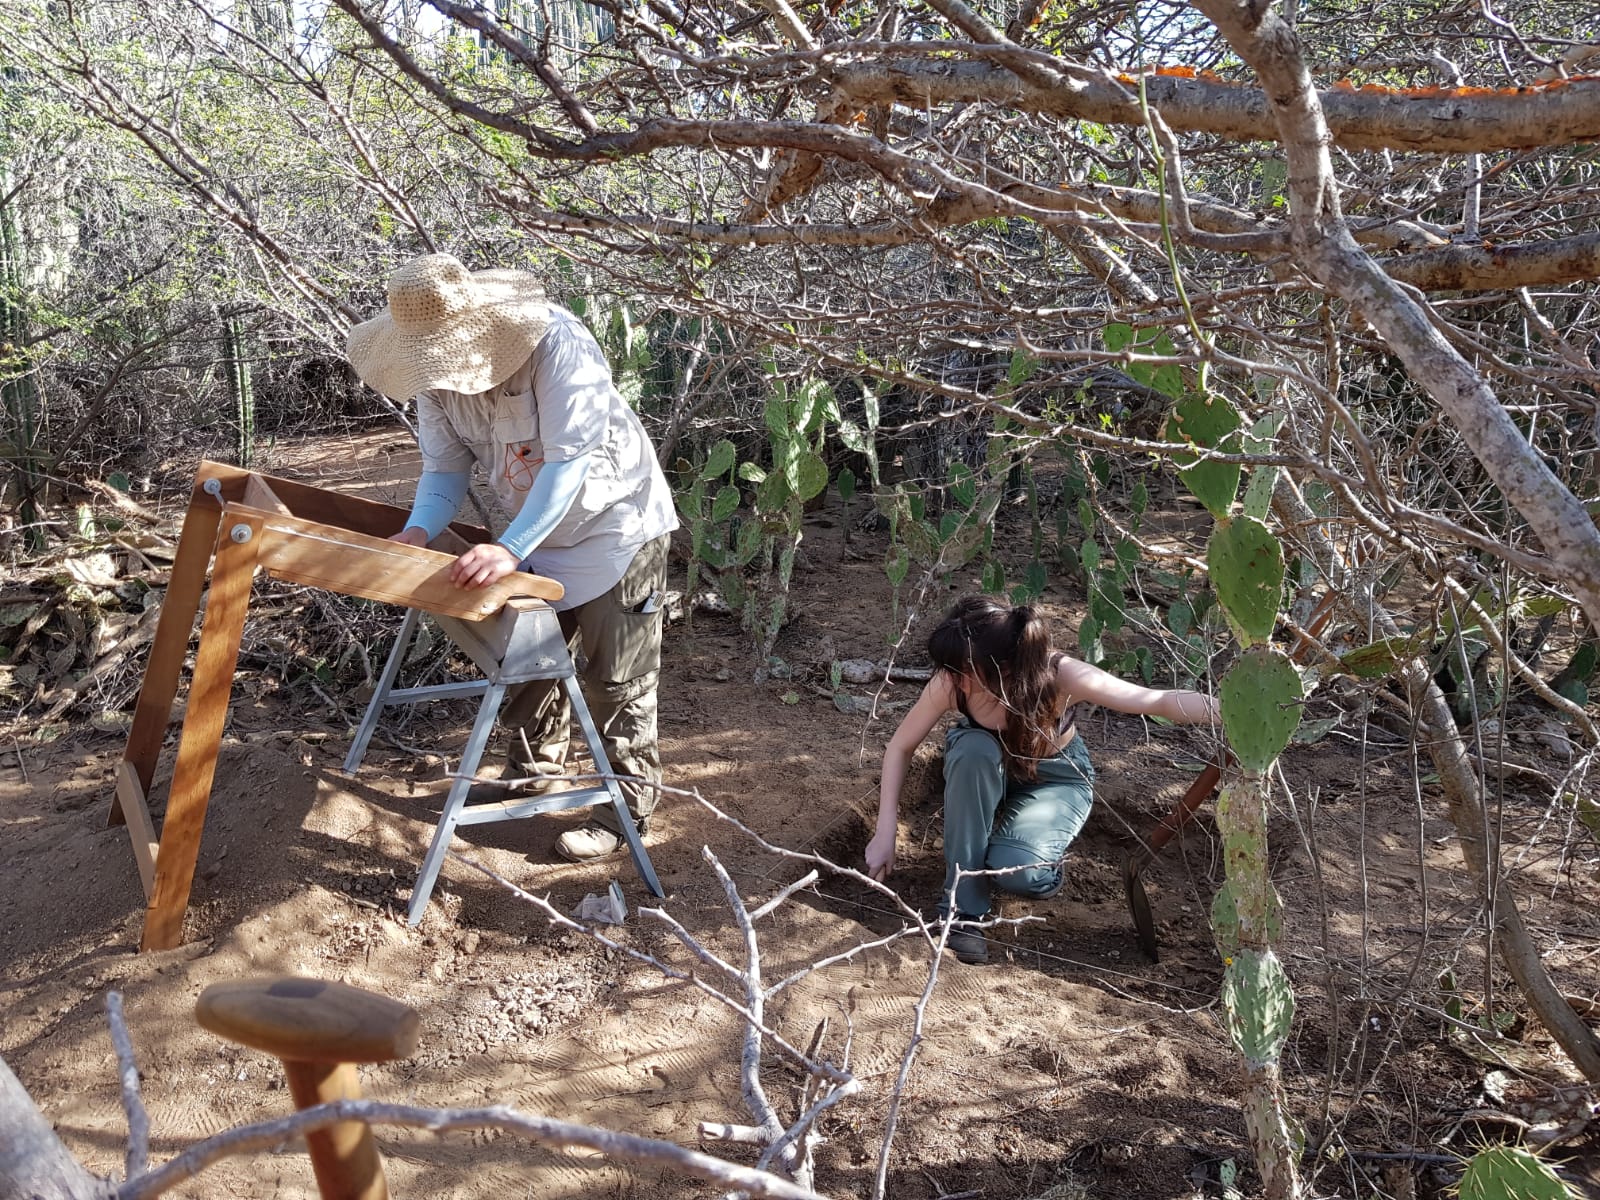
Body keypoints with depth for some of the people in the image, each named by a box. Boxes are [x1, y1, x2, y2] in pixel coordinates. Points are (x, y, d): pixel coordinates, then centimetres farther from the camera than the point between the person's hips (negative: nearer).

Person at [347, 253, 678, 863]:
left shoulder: (556, 343, -33)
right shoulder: (436, 375, -11)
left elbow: (569, 461, -38)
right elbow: (446, 468, -7)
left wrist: (509, 548, -46)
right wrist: (419, 531, -28)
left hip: (613, 523, -7)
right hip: (536, 532, 7)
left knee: (616, 679, -1)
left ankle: (626, 809, 14)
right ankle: (534, 768, 42)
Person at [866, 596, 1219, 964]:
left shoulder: (1060, 676, -36)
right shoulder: (951, 682, -30)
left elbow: (1160, 701, -38)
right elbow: (900, 747, -17)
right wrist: (885, 833, -21)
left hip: (1055, 777, -2)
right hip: (985, 767, 2)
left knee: (1016, 870, -31)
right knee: (973, 750, -36)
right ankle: (962, 903, -22)